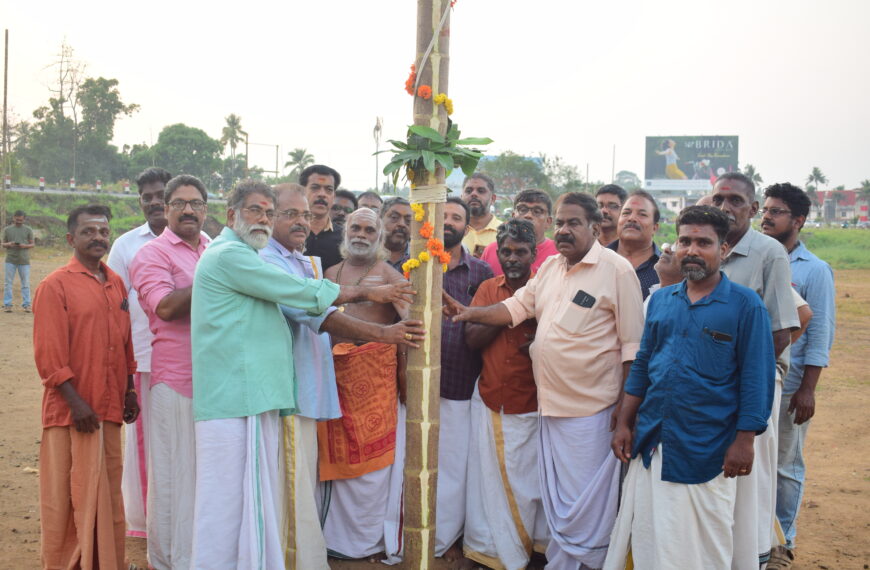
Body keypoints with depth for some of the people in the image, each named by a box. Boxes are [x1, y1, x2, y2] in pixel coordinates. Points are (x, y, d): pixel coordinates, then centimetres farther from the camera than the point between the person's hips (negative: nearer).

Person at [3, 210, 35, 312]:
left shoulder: (28, 230, 5)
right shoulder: (7, 229, 6)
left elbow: (32, 245, 7)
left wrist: (24, 246, -13)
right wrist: (9, 244, -11)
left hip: (24, 260, 0)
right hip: (10, 260, 0)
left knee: (25, 283, 2)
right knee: (8, 283, 0)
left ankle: (26, 304, 7)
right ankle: (7, 304, 5)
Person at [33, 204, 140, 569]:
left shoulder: (116, 284, 11)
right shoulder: (55, 286, -7)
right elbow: (49, 356, -12)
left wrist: (129, 392, 13)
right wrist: (75, 402, -16)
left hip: (109, 408, 6)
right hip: (72, 413, -6)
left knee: (108, 494, 13)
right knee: (69, 497, 3)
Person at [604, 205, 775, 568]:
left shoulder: (745, 305, -7)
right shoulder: (660, 300, 7)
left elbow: (756, 378, -9)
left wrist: (744, 441, -13)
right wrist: (624, 424, 8)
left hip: (707, 451, -4)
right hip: (650, 443, 5)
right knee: (645, 540, 14)